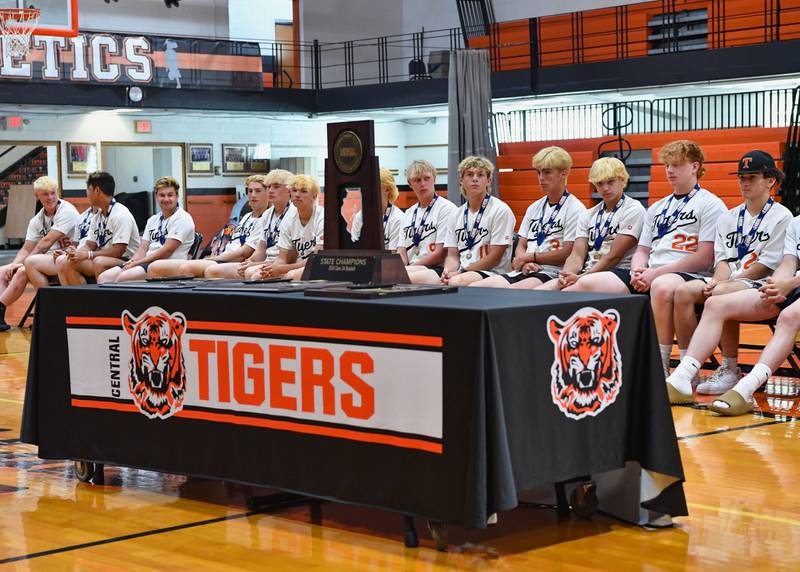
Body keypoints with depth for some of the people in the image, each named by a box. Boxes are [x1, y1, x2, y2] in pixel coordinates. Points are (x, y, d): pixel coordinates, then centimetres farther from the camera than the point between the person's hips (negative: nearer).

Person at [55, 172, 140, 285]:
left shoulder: (121, 214, -14)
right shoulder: (97, 217, 12)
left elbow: (118, 251, -19)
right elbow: (90, 245, 13)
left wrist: (87, 254, -21)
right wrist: (76, 252, -8)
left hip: (125, 262, -8)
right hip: (103, 260, 8)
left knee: (100, 262, -38)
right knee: (63, 261, -8)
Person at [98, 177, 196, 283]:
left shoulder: (182, 218, -3)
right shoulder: (153, 220, 22)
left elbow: (167, 251, -13)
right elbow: (143, 248, 15)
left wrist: (137, 262, -13)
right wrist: (132, 261, -9)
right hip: (147, 263, 8)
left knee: (123, 278, -30)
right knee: (104, 278, -11)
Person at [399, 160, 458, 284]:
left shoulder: (446, 208, 1)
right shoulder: (408, 214, 23)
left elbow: (441, 253, -6)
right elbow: (401, 252, 14)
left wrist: (409, 268, -10)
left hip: (438, 269, -6)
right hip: (409, 269, 6)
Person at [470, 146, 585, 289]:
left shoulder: (575, 209, -1)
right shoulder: (534, 208, 21)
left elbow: (568, 253, -9)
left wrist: (529, 257, -3)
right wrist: (525, 262, -5)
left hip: (551, 274, -7)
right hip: (524, 272, 7)